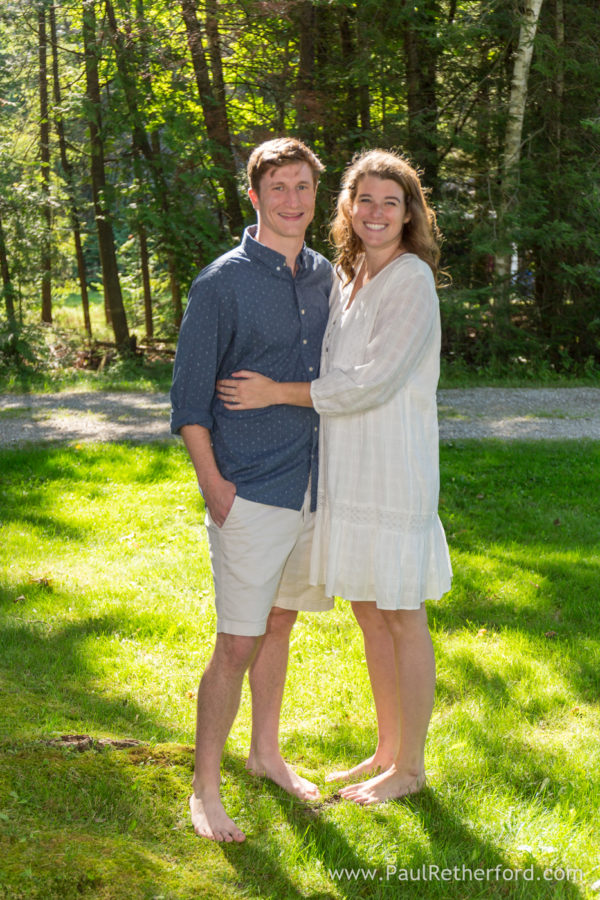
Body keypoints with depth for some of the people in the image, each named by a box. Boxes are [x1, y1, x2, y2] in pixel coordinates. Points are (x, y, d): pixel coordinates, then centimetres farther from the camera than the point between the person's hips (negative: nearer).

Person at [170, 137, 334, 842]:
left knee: (279, 626, 18)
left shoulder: (324, 277, 9)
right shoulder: (222, 283, -9)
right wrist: (212, 484, -14)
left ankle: (266, 753, 34)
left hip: (312, 488, 6)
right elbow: (188, 395, -8)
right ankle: (204, 791, 7)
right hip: (251, 495, -6)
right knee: (238, 644, -5)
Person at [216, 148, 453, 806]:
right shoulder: (346, 279, 11)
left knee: (402, 621, 4)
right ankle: (387, 752, 29)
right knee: (369, 617, 16)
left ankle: (410, 766, 17)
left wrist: (276, 393, -15)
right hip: (347, 474, 8)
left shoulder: (411, 281, -13)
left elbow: (374, 382, -19)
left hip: (394, 473, -8)